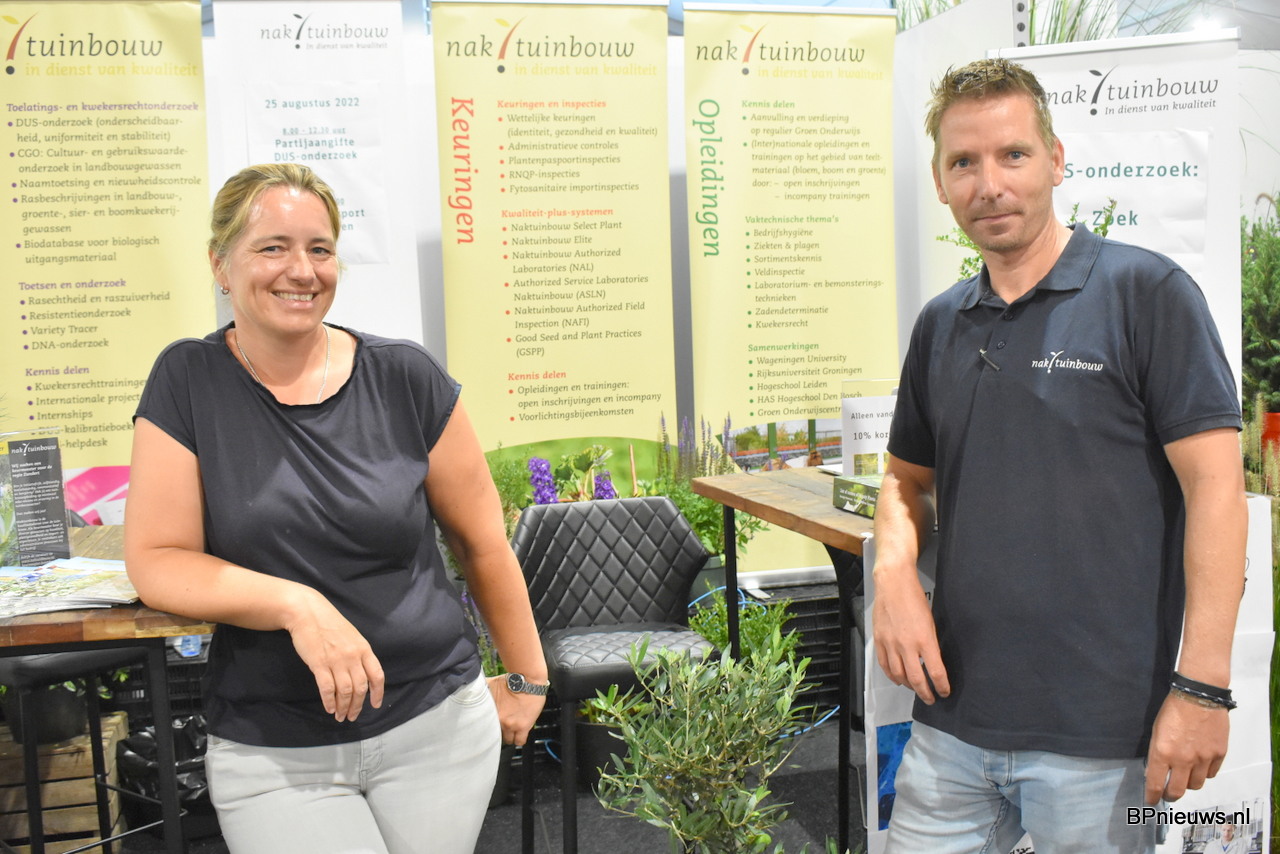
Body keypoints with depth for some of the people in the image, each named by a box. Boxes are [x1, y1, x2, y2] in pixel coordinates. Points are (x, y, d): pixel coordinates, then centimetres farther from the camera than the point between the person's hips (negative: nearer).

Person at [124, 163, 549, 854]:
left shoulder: (404, 377, -4)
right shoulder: (189, 381, -3)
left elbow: (482, 542, 5)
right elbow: (156, 559, -7)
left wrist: (526, 678, 11)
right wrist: (297, 605, -22)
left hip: (438, 722, 1)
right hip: (269, 752, 0)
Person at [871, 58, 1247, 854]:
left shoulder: (1146, 292, -7)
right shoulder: (939, 325, 9)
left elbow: (1216, 486, -11)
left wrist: (1203, 686, -15)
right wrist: (894, 573, -2)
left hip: (1099, 733, -4)